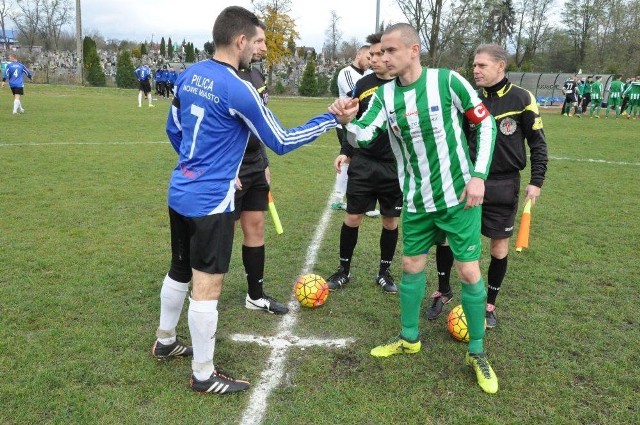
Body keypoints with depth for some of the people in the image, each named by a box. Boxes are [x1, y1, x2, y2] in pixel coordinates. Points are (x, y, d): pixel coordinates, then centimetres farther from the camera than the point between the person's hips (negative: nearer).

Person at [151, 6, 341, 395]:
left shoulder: (188, 76, 5)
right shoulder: (238, 90, -19)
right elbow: (282, 142, -13)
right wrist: (331, 119, -4)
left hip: (180, 194, 9)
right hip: (210, 203, -9)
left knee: (180, 270, 24)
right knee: (207, 286, 2)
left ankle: (165, 342, 43)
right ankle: (204, 375, 16)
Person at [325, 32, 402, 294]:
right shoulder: (363, 84, 3)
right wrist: (346, 152, 3)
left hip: (396, 167, -1)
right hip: (363, 164, 2)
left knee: (391, 221, 9)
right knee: (352, 217, 4)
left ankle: (384, 272, 27)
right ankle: (344, 270, 22)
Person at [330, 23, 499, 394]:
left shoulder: (447, 81, -13)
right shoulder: (385, 94, -3)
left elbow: (486, 125, -6)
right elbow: (363, 136, -14)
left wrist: (478, 175, -12)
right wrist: (347, 122, -36)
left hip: (458, 195, -4)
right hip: (417, 200, 4)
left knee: (469, 272, 0)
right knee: (412, 267, 13)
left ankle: (478, 353, 20)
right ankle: (409, 339, 34)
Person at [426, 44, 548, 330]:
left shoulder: (521, 99, -7)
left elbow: (537, 143, -2)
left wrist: (536, 182, -7)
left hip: (503, 184, -3)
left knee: (499, 246, 6)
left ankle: (490, 304, 25)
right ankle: (443, 291, 22)